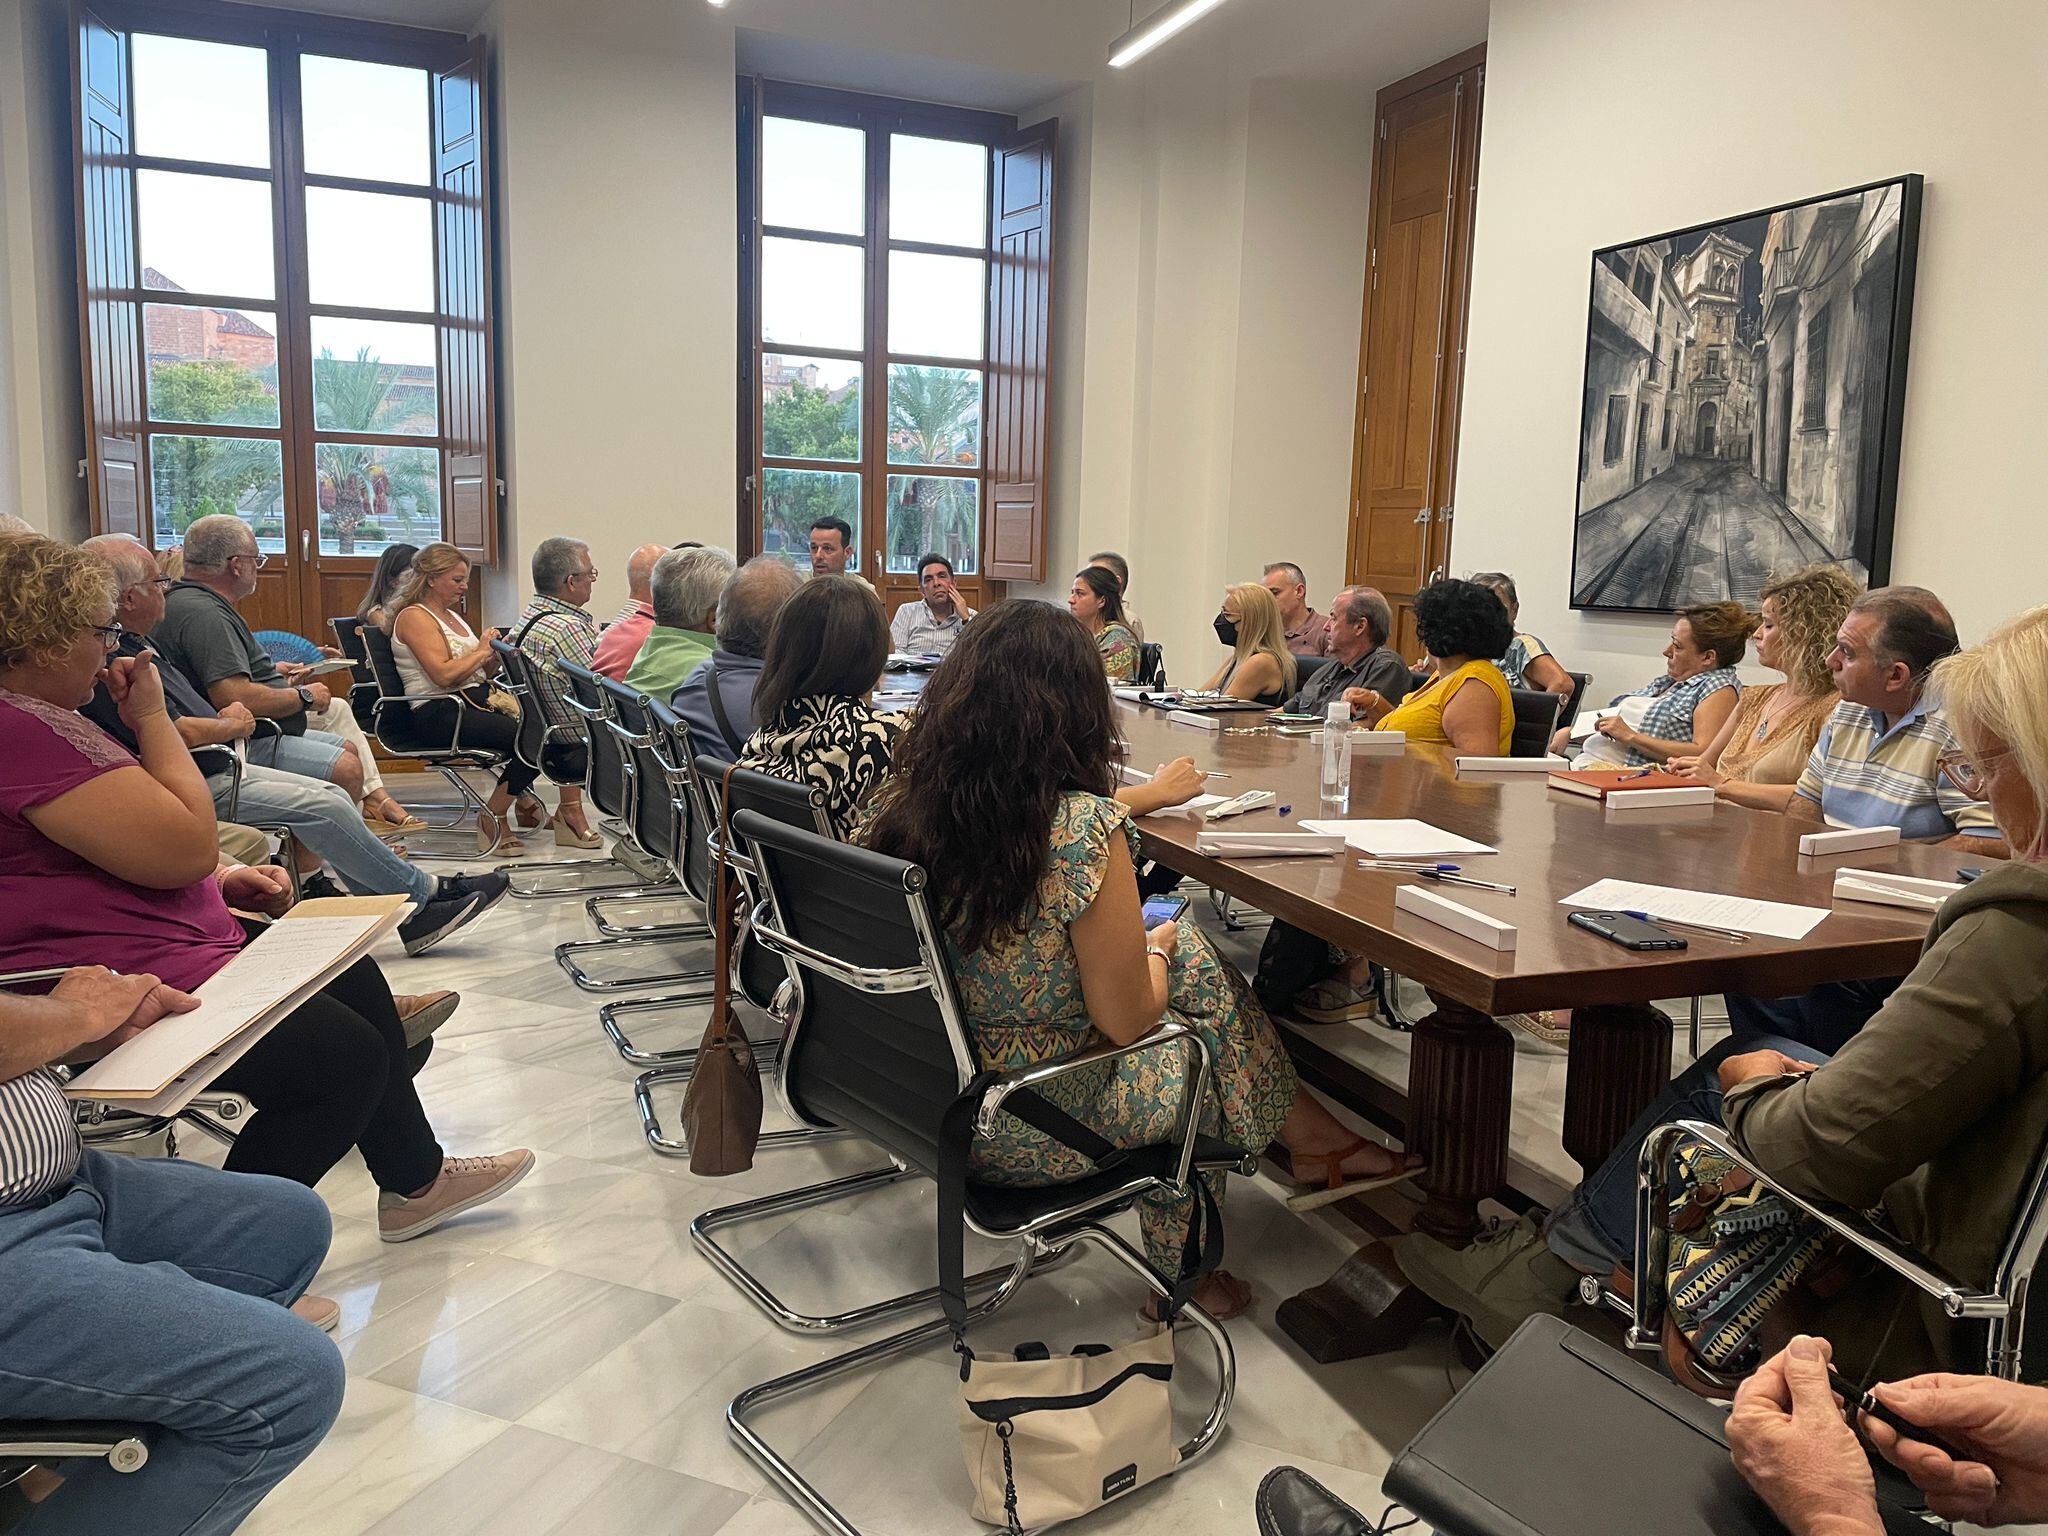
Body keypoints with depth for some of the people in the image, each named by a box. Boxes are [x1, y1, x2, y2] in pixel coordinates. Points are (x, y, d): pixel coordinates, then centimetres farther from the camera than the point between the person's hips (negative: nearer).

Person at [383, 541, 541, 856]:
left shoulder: (451, 615, 24)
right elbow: (443, 675, -18)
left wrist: (496, 653, 2)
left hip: (476, 700, 9)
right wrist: (481, 650, -6)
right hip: (442, 713, -9)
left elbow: (481, 673, 22)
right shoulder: (414, 617, -4)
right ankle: (493, 817, -11)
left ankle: (522, 795, 0)